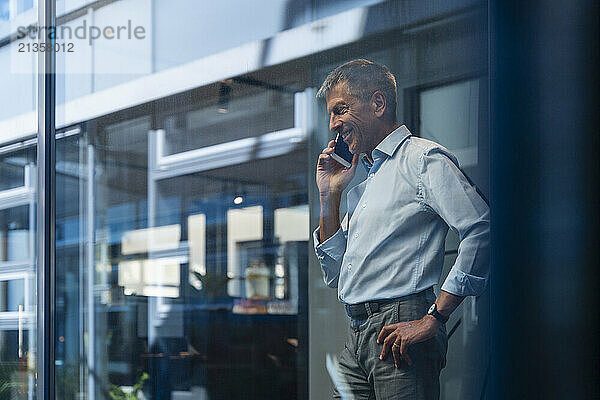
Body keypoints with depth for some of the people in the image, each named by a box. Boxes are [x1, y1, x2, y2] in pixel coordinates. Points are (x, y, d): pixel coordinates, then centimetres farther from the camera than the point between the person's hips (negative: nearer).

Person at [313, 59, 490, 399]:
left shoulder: (423, 158, -4)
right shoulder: (361, 182, 22)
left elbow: (481, 230, -18)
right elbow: (335, 275, 22)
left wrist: (433, 319, -19)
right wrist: (330, 196, 13)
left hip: (401, 324, -8)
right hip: (356, 339, 8)